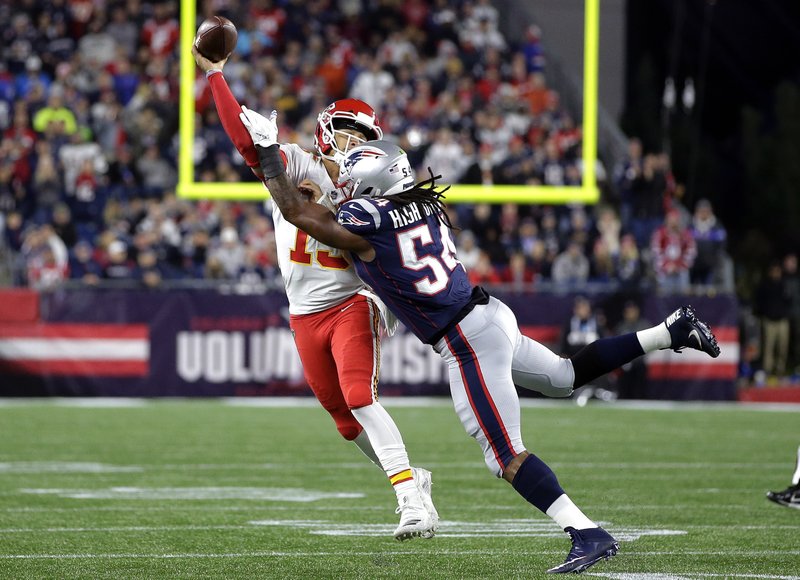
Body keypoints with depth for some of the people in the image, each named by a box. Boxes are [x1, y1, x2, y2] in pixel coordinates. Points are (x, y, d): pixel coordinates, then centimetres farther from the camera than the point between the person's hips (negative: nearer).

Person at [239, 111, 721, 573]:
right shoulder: (424, 205, 8)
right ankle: (670, 332, 27)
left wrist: (269, 152, 5)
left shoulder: (366, 222, -14)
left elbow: (294, 209, -3)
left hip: (467, 342, -8)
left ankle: (588, 535, -13)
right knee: (566, 376, 31)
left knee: (508, 457, -6)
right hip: (491, 313, 9)